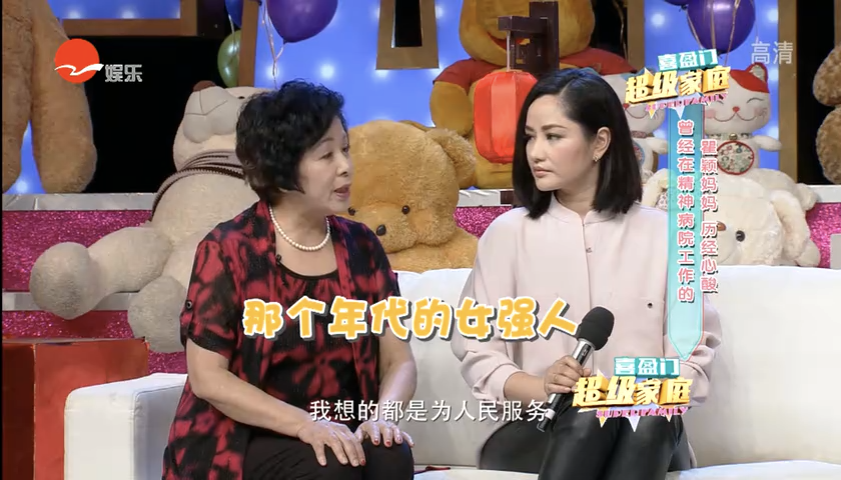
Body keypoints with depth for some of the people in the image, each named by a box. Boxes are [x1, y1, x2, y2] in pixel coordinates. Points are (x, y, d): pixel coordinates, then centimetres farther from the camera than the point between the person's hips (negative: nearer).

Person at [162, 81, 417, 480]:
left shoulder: (360, 247, 8)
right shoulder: (227, 251, -6)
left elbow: (398, 359, 6)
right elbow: (207, 377, -11)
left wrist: (383, 414, -17)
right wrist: (304, 424, -23)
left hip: (341, 440, 4)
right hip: (242, 444, -4)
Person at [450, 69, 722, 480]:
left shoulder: (663, 234, 8)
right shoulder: (508, 233, 7)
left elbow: (693, 352, 5)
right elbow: (477, 350, 3)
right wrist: (540, 389, -17)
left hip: (642, 435, 1)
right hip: (535, 430, -1)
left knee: (647, 412, -36)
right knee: (588, 413, -36)